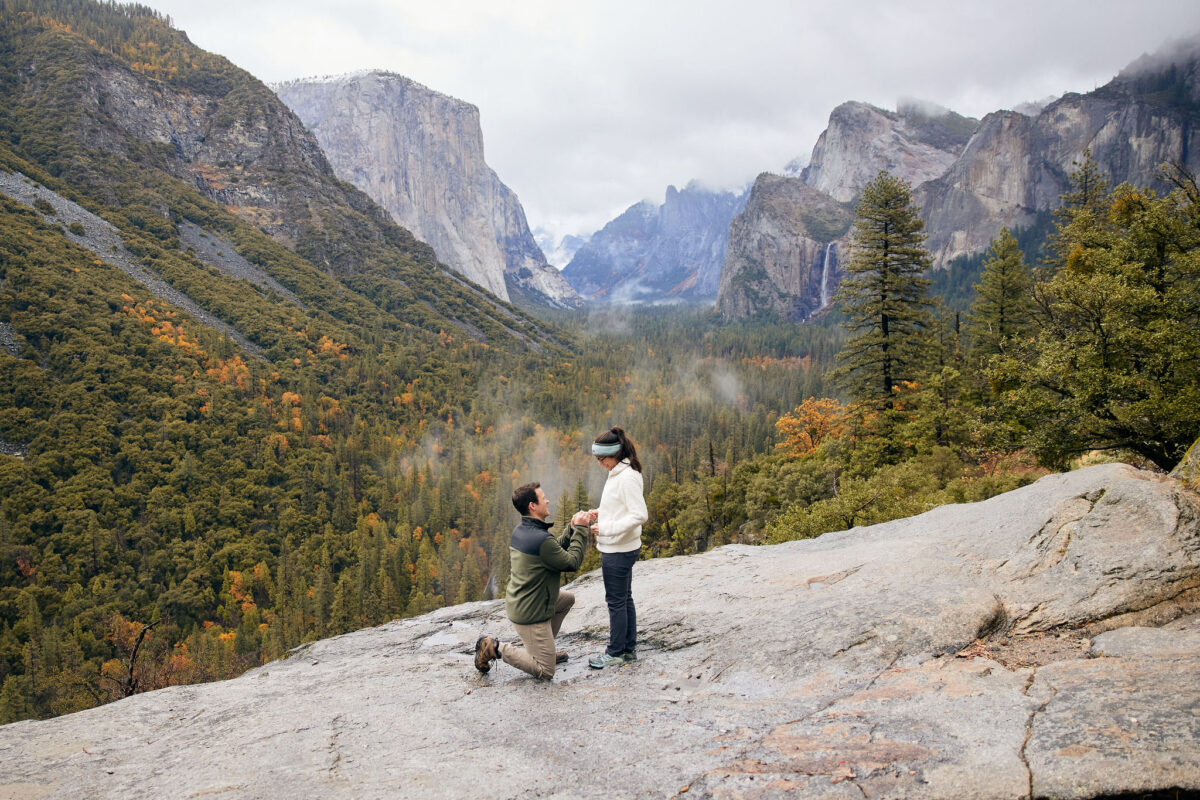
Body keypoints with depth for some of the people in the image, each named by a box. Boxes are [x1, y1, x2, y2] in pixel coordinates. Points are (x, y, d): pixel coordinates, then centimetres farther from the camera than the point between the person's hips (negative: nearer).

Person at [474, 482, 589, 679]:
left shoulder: (520, 530, 2)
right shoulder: (541, 539, -27)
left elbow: (555, 550, 13)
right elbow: (572, 563, -15)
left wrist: (572, 530, 4)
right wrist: (580, 529, -9)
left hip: (517, 602, 9)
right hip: (530, 614, -9)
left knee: (568, 599, 29)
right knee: (545, 672, 1)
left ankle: (544, 649, 27)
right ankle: (497, 648, -2)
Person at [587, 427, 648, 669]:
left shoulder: (627, 478, -21)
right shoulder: (617, 473, 9)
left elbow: (639, 515, -25)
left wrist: (606, 528, -24)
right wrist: (599, 513, 5)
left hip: (619, 551, -10)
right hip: (615, 548, 10)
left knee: (616, 601, 3)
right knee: (624, 599, 18)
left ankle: (615, 653, 16)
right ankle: (629, 649, 29)